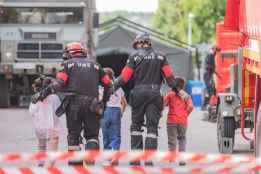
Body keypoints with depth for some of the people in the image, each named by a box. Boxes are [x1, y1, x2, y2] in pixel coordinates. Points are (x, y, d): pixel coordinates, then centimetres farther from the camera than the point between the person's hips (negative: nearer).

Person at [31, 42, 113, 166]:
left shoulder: (68, 64, 7)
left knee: (73, 136, 6)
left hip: (73, 104, -2)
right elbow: (108, 84, 14)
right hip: (91, 104, 2)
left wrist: (41, 95, -2)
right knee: (92, 135, 10)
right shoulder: (95, 65, 17)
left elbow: (58, 84, -6)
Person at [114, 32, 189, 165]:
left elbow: (125, 77, -3)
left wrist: (113, 87, 6)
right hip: (155, 93, 1)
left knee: (136, 125, 11)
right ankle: (149, 160, -6)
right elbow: (169, 76, 4)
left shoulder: (135, 56, 2)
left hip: (139, 93, -1)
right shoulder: (160, 57, 10)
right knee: (152, 127, 1)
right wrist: (177, 90, 12)